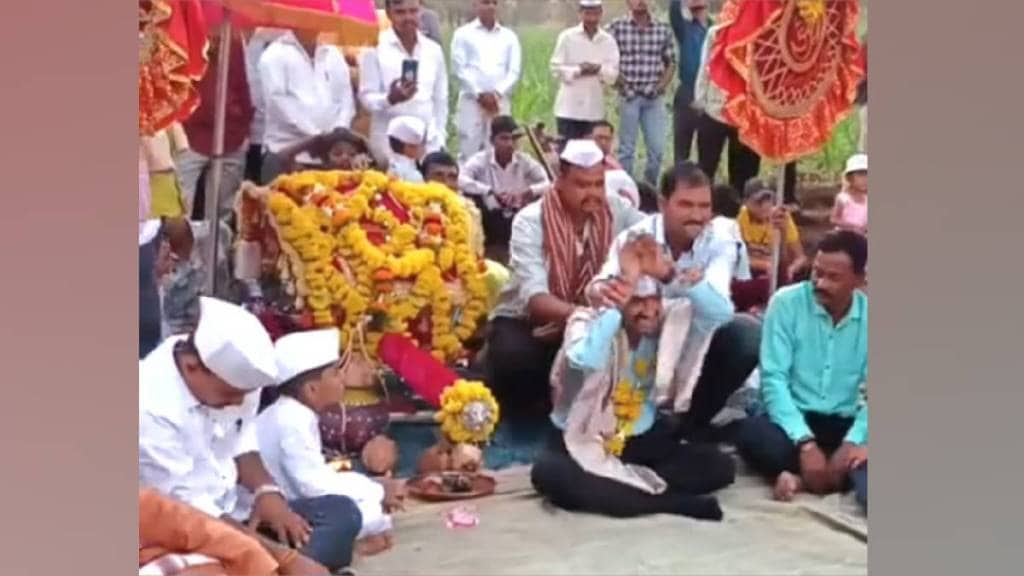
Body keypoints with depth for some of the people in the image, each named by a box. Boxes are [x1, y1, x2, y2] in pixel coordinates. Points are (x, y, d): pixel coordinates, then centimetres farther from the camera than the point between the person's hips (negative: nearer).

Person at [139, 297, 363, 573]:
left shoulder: (233, 375, -4)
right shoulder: (152, 409, -26)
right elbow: (184, 505, -23)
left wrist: (267, 491, -12)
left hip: (231, 513, 8)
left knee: (342, 512, -5)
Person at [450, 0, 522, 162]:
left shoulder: (509, 36, 13)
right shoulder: (463, 34, 6)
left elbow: (515, 70, 6)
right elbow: (459, 68, -2)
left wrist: (498, 93, -9)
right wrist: (480, 94, -10)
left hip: (500, 102, 2)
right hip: (471, 100, -2)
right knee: (468, 150, -7)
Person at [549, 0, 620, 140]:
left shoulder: (608, 41, 7)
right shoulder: (567, 37, 1)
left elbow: (613, 73, 0)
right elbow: (556, 67, -3)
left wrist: (599, 69, -20)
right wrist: (578, 70, -16)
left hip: (594, 108, 3)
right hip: (569, 107, -3)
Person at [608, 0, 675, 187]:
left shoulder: (663, 29, 5)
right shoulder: (616, 27, -3)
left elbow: (670, 62, 12)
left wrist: (662, 86, 0)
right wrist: (620, 83, -7)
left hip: (654, 97, 2)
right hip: (629, 96, -2)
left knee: (657, 148, 2)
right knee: (627, 148, 5)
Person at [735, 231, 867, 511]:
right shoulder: (787, 302, -9)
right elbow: (773, 379, -15)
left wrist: (855, 441, -26)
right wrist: (805, 443, -27)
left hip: (845, 424, 2)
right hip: (794, 418, -2)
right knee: (752, 434, -35)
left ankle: (803, 477, -27)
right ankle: (850, 476, -25)